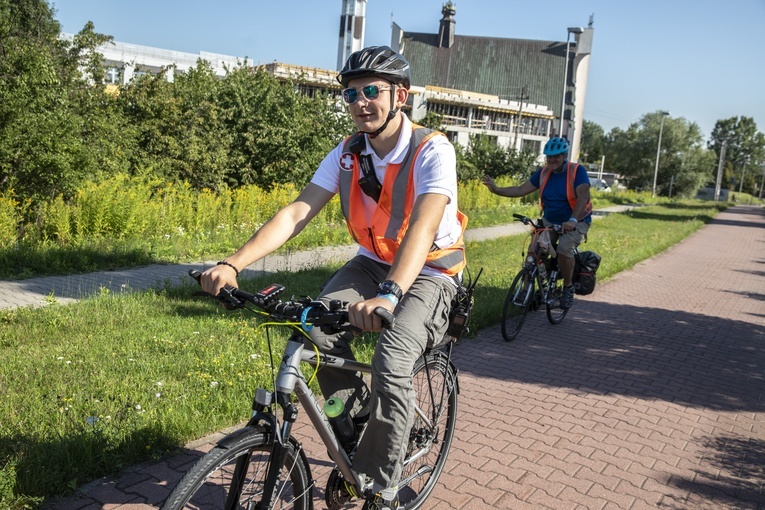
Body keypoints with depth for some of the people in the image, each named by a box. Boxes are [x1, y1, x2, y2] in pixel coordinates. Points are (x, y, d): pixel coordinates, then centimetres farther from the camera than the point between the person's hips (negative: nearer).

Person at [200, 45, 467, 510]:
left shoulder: (432, 150, -21)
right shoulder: (347, 154, -5)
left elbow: (422, 228, -37)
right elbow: (296, 214, -15)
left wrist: (388, 295, -54)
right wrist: (233, 264, -28)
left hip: (429, 272, -5)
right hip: (373, 263, 5)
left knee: (390, 363, -27)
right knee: (318, 329, -23)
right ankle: (358, 408, 6)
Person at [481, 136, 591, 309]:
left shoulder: (577, 171, -13)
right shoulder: (543, 172, 1)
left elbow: (583, 197, -25)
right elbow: (521, 189, -3)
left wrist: (572, 220, -39)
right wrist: (496, 190, -16)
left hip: (575, 222, -4)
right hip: (549, 221, 5)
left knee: (564, 248, -29)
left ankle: (568, 288, -6)